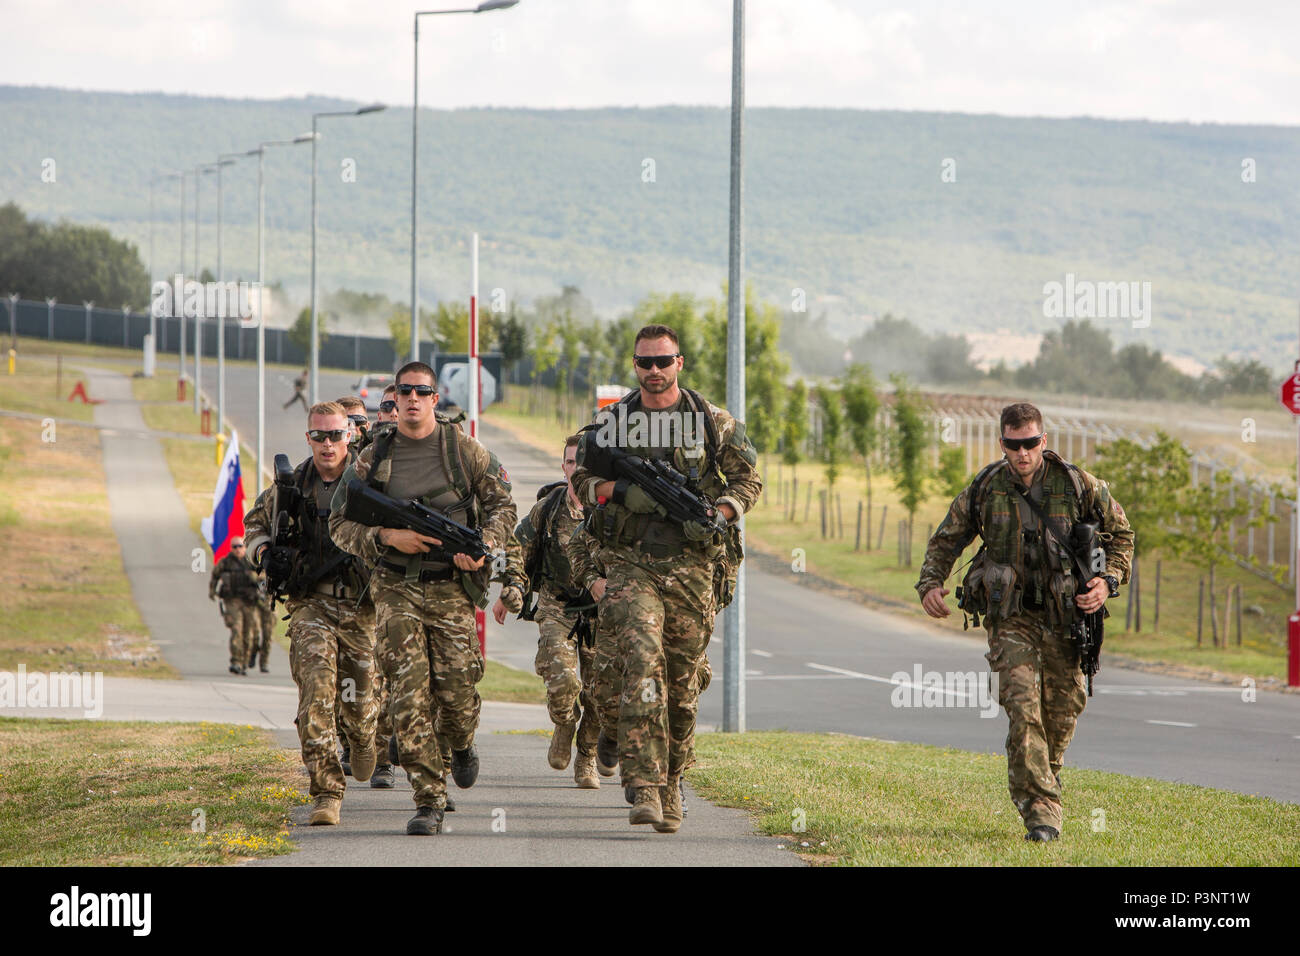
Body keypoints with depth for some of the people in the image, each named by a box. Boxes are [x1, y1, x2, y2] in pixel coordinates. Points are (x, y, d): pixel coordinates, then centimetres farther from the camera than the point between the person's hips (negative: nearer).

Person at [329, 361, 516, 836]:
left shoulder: (464, 450, 3)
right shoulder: (372, 458, 4)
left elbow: (501, 503, 10)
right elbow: (340, 524, 7)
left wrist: (484, 545, -9)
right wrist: (386, 536, -11)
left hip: (452, 587, 0)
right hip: (395, 587, 0)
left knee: (456, 687, -5)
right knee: (408, 693, -9)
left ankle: (461, 746, 32)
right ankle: (429, 801, -6)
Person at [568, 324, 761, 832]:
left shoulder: (713, 422, 6)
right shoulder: (612, 422, 7)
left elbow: (747, 480, 10)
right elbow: (581, 480, 14)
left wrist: (717, 513, -10)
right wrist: (621, 491, -7)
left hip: (691, 566, 1)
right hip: (630, 564, -1)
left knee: (682, 684, 7)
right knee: (642, 662, -20)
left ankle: (671, 787, 23)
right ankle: (644, 788, -24)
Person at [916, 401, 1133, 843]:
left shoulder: (1076, 484, -5)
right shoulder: (985, 488, -3)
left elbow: (1120, 532, 8)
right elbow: (947, 539, 10)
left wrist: (1108, 581, -7)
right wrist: (930, 584, -5)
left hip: (1063, 613, 1)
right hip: (1010, 613, -1)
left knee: (1063, 707, 7)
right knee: (1023, 706, -16)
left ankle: (1046, 778, 36)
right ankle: (1039, 810, -17)